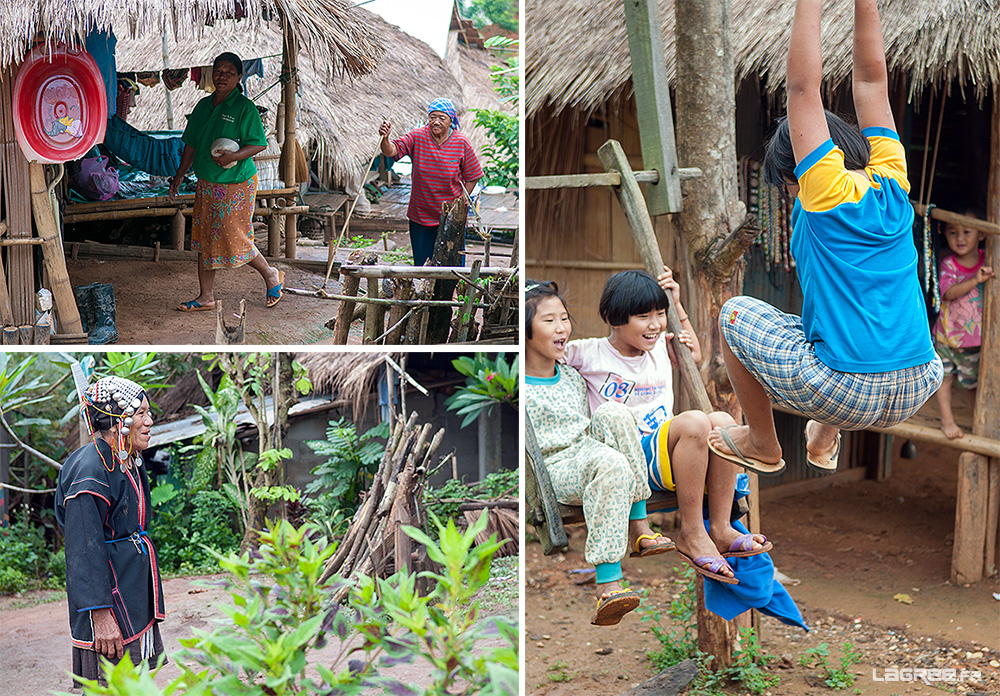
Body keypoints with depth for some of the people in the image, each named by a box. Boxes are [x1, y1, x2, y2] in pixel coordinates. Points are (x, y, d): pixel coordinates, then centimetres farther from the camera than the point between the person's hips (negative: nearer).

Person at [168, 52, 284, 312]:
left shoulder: (245, 108, -11)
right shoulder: (203, 106, 10)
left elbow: (259, 143, -11)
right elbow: (191, 144, 17)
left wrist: (234, 157, -26)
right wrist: (179, 176, 17)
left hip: (236, 185, -7)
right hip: (206, 184, 7)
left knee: (235, 240, -3)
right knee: (204, 241, 8)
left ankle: (271, 275, 21)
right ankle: (206, 297, 17)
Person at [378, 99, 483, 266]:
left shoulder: (461, 143, -8)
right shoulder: (417, 137, -8)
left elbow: (472, 177, -1)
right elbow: (392, 151, -19)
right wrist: (385, 138, -41)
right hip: (420, 216, 1)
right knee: (421, 264, 12)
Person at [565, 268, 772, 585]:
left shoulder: (660, 347, 15)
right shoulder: (590, 353, -1)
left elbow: (694, 354, 36)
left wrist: (677, 306, 24)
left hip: (668, 457, 6)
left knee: (722, 420, -24)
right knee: (694, 421, -32)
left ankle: (720, 528, -18)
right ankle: (691, 534, -23)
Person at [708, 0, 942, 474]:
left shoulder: (826, 191, -9)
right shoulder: (891, 184, 6)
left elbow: (803, 86, -9)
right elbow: (871, 80, 14)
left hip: (847, 394, -7)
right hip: (914, 396, 7)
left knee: (736, 314, 16)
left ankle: (761, 444, 28)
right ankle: (825, 440, 38)